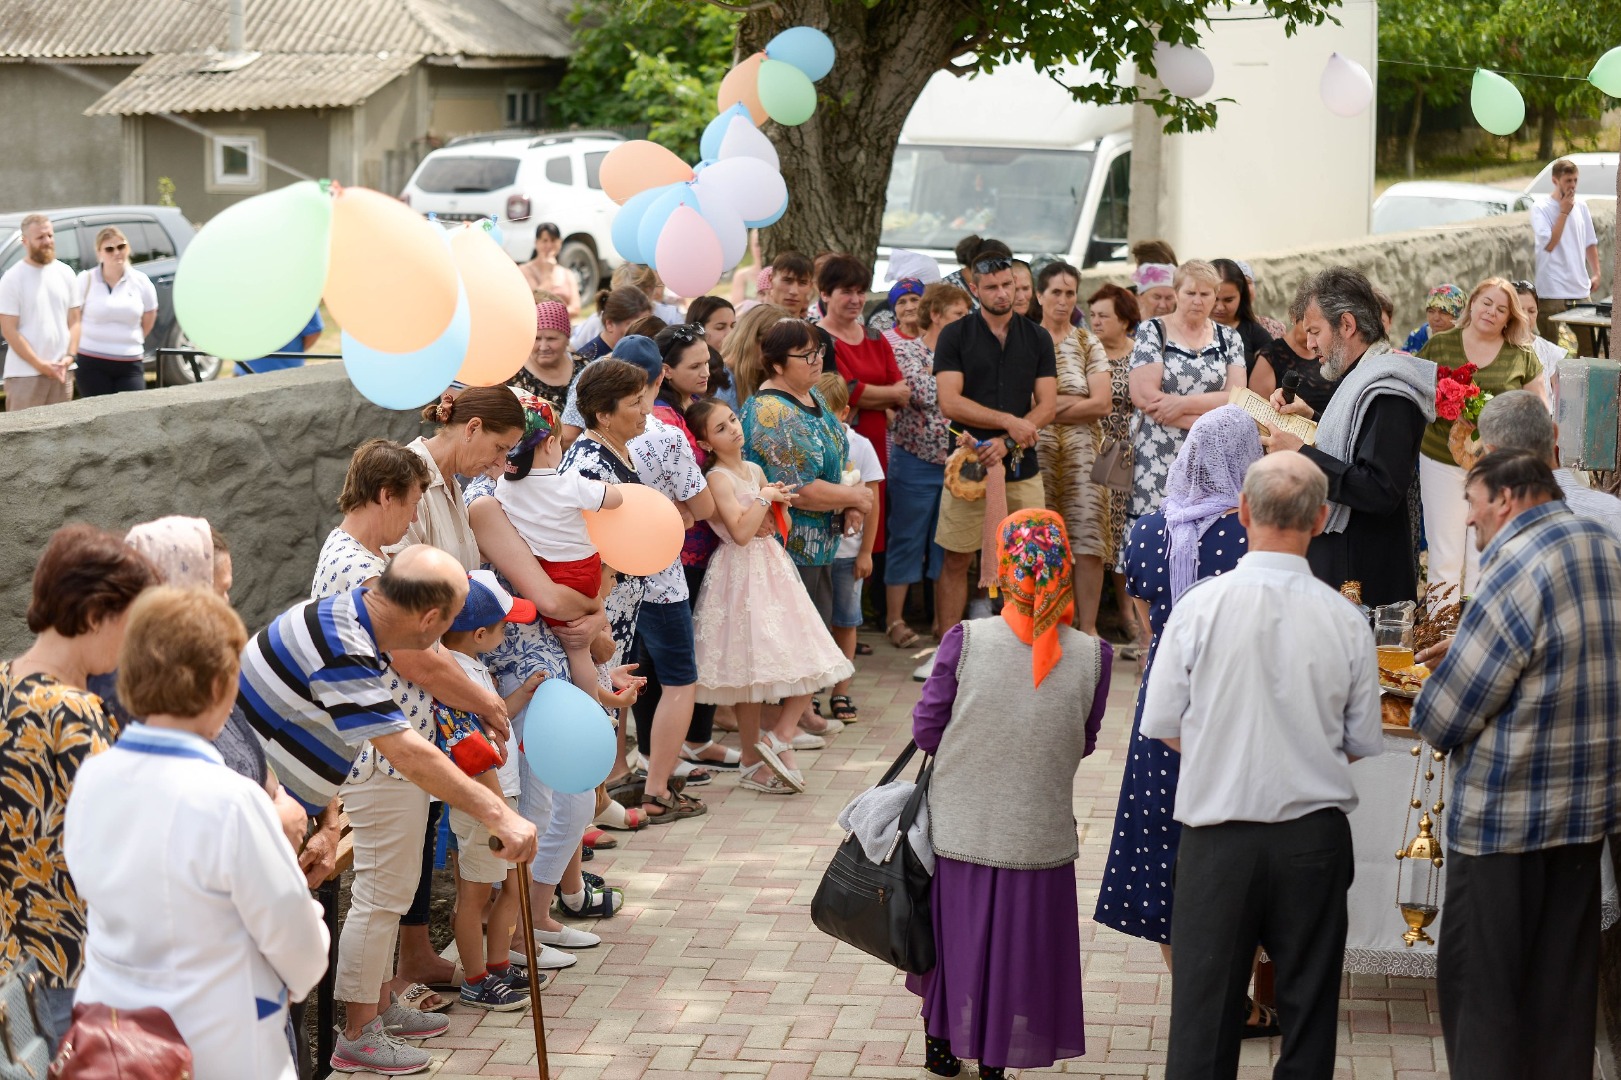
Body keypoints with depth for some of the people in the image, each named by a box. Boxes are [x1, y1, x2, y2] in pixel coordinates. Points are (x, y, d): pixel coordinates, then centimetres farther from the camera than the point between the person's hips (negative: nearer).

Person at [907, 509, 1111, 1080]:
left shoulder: (965, 640, -17)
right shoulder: (1091, 656, -14)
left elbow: (926, 728, -8)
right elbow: (1083, 743, -1)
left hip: (959, 826, 1)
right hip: (1038, 834, 0)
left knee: (955, 933, 21)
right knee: (1017, 944, 16)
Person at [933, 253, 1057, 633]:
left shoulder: (1037, 338, 8)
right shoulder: (955, 336, 1)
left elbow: (1047, 406, 2)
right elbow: (950, 402, -9)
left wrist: (1006, 443, -12)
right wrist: (1010, 421, -14)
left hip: (1022, 468, 2)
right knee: (956, 560, 2)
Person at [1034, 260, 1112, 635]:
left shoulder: (1089, 344, 11)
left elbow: (1103, 404, 0)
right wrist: (1076, 402, -8)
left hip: (1082, 452, 1)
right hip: (1036, 450, -1)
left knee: (1087, 542, -7)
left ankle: (1087, 628, -3)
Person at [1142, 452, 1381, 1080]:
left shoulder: (1200, 606, -10)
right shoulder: (1345, 621, -7)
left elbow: (1162, 726, -3)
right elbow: (1363, 742, 3)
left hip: (1218, 834, -1)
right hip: (1316, 834, 1)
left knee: (1204, 1009, 7)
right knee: (1308, 1006, 12)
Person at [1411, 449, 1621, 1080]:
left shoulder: (1518, 568, -19)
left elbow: (1445, 713, -18)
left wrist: (1433, 726, 5)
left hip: (1507, 811, -8)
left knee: (1478, 979, 3)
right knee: (1564, 975, 15)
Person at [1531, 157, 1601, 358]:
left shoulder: (1581, 207, 9)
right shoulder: (1540, 208, -8)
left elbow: (1591, 243, 17)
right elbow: (1549, 244, -18)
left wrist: (1595, 273, 10)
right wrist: (1564, 211, -15)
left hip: (1580, 289, 5)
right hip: (1552, 291, -5)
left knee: (1588, 342, 8)